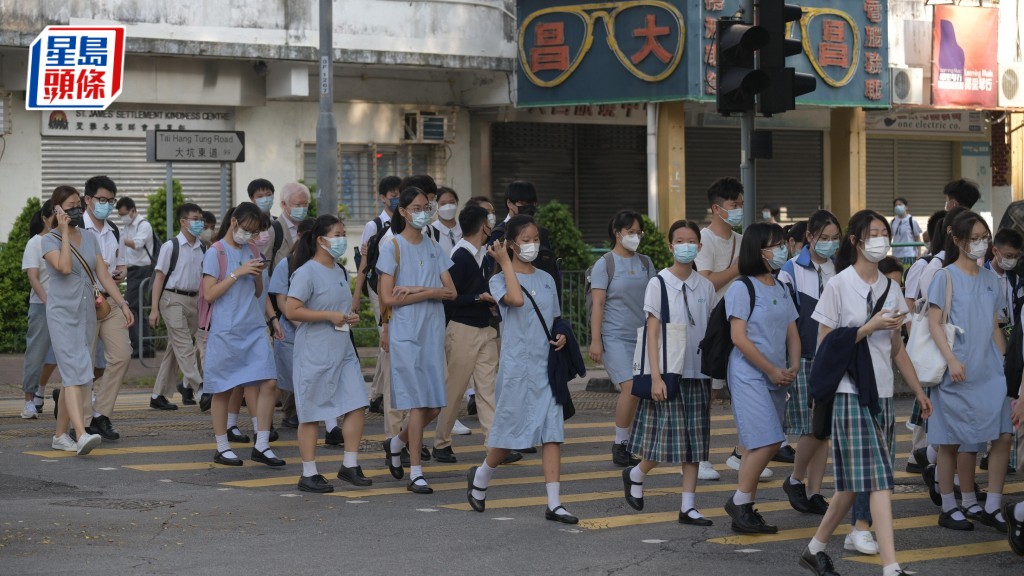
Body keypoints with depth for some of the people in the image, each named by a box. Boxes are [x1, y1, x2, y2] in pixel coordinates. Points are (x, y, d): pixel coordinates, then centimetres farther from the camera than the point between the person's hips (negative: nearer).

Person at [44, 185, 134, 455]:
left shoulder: (90, 238, 11)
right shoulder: (50, 240, -4)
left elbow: (104, 274, 10)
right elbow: (64, 267, -22)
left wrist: (122, 304, 3)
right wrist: (65, 232, -15)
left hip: (87, 312, 6)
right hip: (62, 313, -6)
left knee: (72, 375, 9)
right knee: (75, 372, -19)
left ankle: (60, 435, 18)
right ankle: (81, 435, -31)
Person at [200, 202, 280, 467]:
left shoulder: (252, 251, 12)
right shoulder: (216, 252, -5)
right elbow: (209, 294, -11)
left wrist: (258, 274, -2)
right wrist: (237, 273, -16)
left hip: (254, 328, 5)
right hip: (225, 331, -5)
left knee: (268, 383, -5)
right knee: (223, 389, 3)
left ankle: (262, 446, 0)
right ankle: (222, 448, 14)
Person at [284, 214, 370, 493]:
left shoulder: (340, 272, 14)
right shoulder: (307, 272, -12)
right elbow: (291, 311, -20)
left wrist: (349, 318, 7)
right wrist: (330, 316, -19)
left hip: (343, 350, 8)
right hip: (315, 353, -8)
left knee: (356, 405, 1)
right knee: (312, 414, 0)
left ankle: (350, 465, 12)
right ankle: (309, 474, 7)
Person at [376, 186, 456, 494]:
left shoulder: (433, 246, 13)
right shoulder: (392, 246, -3)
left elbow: (451, 292, 3)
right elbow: (387, 298, -11)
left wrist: (416, 289, -11)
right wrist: (429, 292, -10)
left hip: (433, 332, 5)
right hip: (406, 333, -5)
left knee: (434, 405, 3)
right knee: (418, 402, -8)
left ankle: (396, 443, 29)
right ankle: (415, 474, -3)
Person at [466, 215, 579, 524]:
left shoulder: (546, 280, 13)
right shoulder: (500, 280, -4)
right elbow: (516, 299, -26)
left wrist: (561, 336, 2)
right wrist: (505, 262, -17)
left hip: (547, 365, 4)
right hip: (517, 366, -4)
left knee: (552, 432, -4)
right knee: (511, 430, 2)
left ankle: (554, 503, -5)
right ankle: (480, 476, 31)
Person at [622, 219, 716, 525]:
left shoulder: (705, 286, 8)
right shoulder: (659, 284, -4)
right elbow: (653, 332, -7)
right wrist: (656, 376, -13)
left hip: (698, 373, 4)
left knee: (694, 443, 4)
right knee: (668, 439, -5)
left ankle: (688, 506, 8)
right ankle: (635, 475, 23)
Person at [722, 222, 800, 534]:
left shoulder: (781, 289, 14)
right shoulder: (742, 289, -9)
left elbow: (792, 332, 15)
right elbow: (739, 337, -14)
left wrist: (792, 368, -3)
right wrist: (772, 371, -13)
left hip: (777, 378, 8)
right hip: (749, 376, -7)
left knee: (764, 445, 7)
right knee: (767, 441, -16)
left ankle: (744, 509, 13)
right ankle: (740, 501, -3)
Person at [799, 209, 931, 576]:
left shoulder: (890, 288, 11)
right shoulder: (839, 285, -7)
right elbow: (825, 345, -8)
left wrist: (919, 392, 14)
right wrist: (870, 327, -15)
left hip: (881, 394, 7)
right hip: (851, 394, -7)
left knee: (855, 483, 9)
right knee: (878, 478, -14)